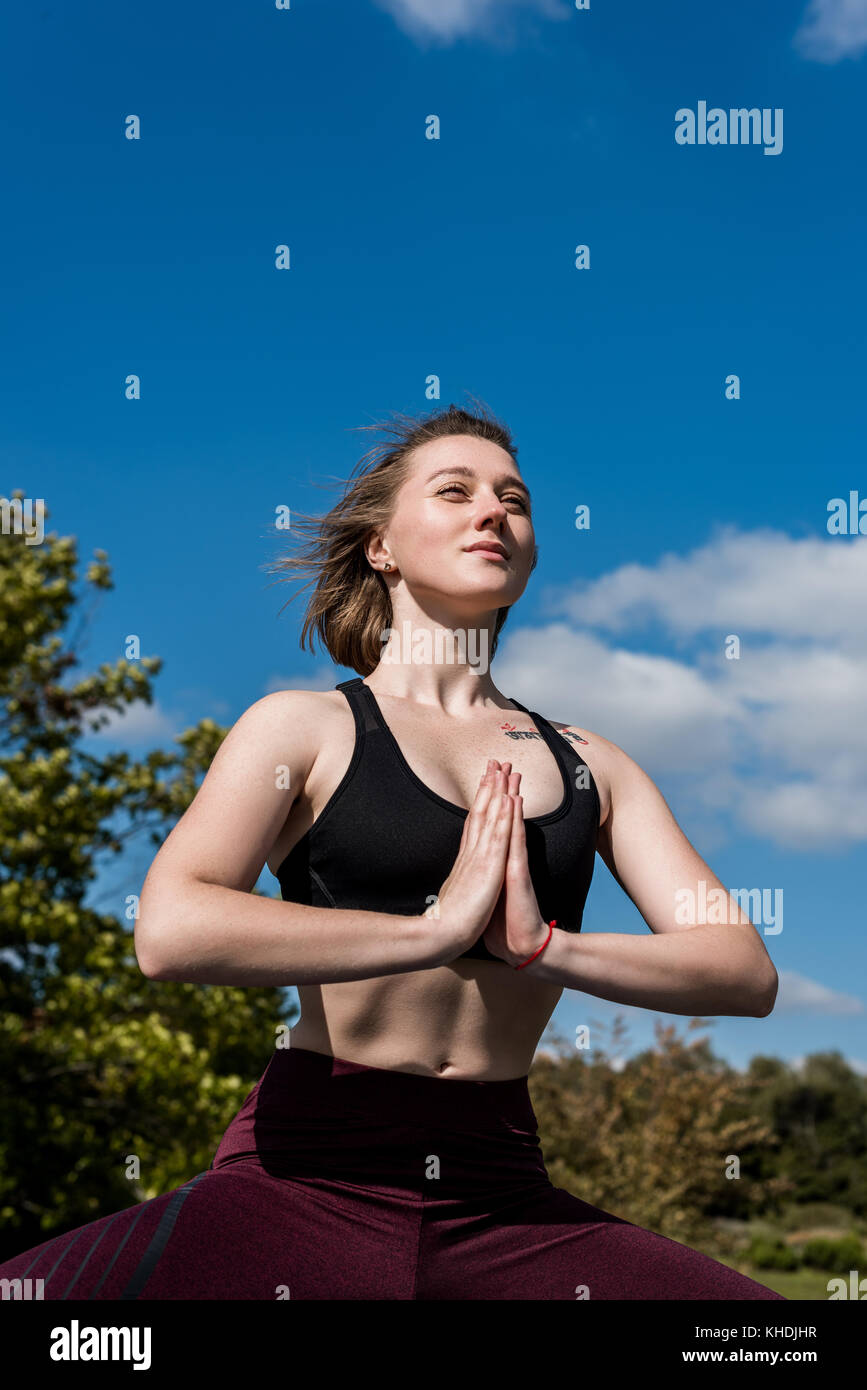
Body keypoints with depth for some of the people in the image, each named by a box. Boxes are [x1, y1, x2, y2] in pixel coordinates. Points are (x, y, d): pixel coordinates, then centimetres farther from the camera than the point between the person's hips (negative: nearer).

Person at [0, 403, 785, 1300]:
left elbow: (748, 973, 5)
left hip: (505, 1205, 4)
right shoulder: (305, 726, 5)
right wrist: (439, 927, -13)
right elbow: (169, 932, -13)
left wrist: (546, 946, -10)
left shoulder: (589, 765, 16)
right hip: (310, 1179, -3)